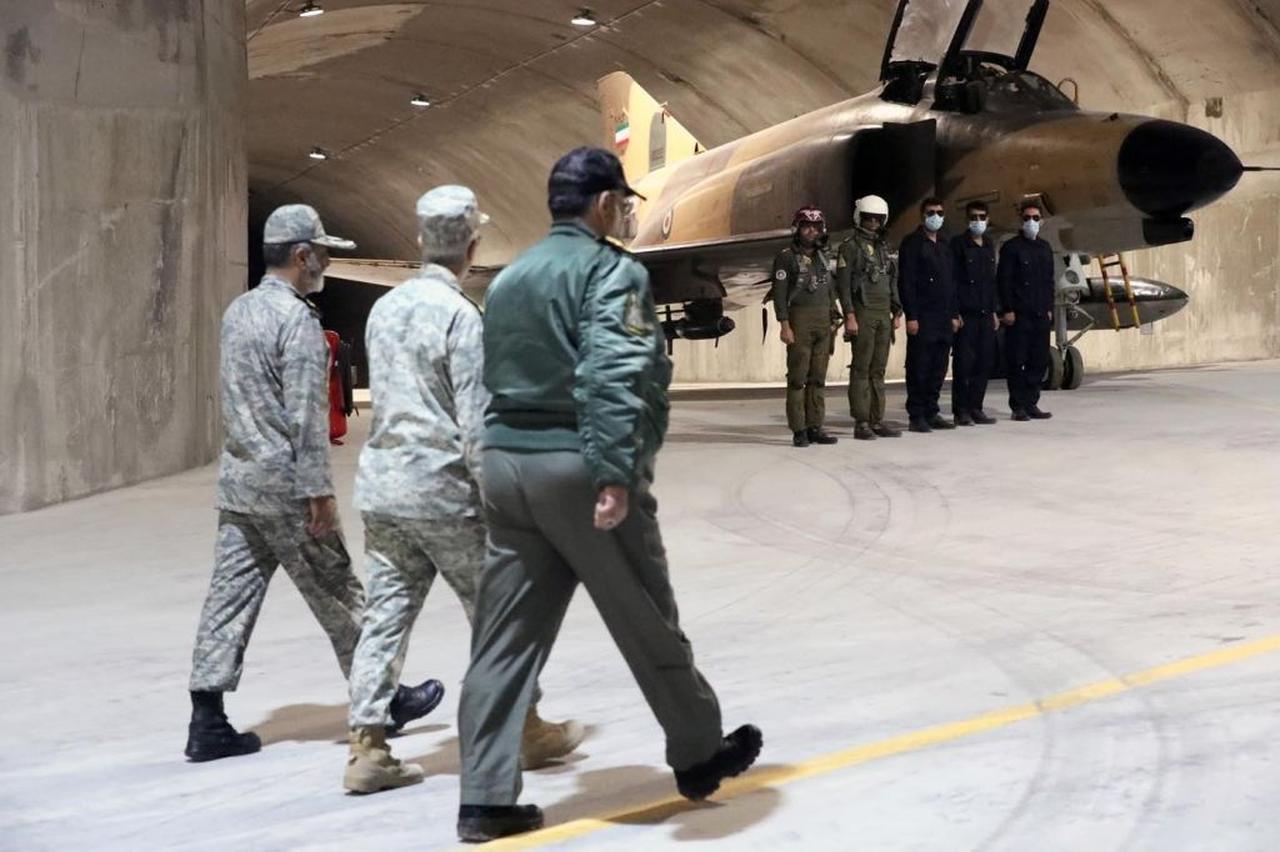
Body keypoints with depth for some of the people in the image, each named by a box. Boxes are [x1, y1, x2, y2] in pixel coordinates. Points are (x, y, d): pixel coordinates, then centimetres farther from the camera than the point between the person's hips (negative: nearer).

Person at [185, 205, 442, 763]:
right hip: (284, 485, -8)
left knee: (231, 595, 5)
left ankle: (207, 722, 3)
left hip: (237, 480, 8)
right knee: (338, 595, 5)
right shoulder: (297, 319, -15)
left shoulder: (238, 311, 12)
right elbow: (306, 416, -19)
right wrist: (318, 490, -17)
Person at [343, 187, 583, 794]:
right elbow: (475, 424, -16)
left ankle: (367, 750, 5)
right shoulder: (460, 316, -14)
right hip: (442, 489, -6)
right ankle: (525, 732, 22)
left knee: (384, 617, 7)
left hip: (381, 482, 7)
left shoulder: (384, 308, 9)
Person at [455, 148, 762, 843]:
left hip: (505, 462, 7)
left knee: (505, 637, 7)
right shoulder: (611, 269, -7)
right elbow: (611, 376, -21)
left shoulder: (507, 279, 17)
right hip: (577, 467, -7)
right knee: (649, 625, 9)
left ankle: (486, 798, 6)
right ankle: (700, 754, 25)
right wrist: (615, 474, -28)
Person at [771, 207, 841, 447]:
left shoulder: (823, 257, 16)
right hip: (800, 322, -6)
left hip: (823, 324, 6)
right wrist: (784, 326, -16)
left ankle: (815, 427, 10)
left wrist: (834, 322, 14)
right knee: (798, 379, -5)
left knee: (818, 378, 6)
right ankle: (798, 430, -3)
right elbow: (779, 293, -9)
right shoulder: (786, 258, -3)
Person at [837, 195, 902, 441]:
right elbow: (843, 283, -10)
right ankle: (861, 423, -4)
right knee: (861, 369, -5)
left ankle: (877, 420, 11)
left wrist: (896, 313, 13)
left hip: (884, 315, 7)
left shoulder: (884, 247, 17)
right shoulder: (850, 246, -4)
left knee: (878, 370, 8)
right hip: (863, 314, -7)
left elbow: (893, 282, 21)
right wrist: (849, 316, -17)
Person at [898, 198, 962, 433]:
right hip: (922, 318, -7)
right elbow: (905, 282, -10)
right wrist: (911, 316, -17)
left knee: (938, 369, 8)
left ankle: (931, 413, 14)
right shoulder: (913, 243, -4)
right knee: (919, 369, -4)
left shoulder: (944, 246, 19)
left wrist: (954, 314, 15)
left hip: (944, 319, 7)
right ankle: (916, 416, -1)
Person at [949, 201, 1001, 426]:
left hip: (985, 314, 6)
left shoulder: (989, 245, 16)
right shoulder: (958, 243, -4)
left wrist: (995, 311, 15)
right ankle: (961, 410, 0)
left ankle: (975, 407, 13)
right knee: (963, 363, -6)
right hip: (965, 314, -6)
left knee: (985, 362, 5)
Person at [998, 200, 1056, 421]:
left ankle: (1031, 403, 12)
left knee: (1039, 361, 5)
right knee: (1017, 361, -3)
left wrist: (1049, 308, 12)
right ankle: (1018, 406, 1)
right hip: (1018, 314, -6)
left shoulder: (1045, 248, 17)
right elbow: (1004, 281, -7)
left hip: (1040, 314, 6)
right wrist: (1007, 310, -13)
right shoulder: (1011, 247, -2)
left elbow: (1049, 281, 20)